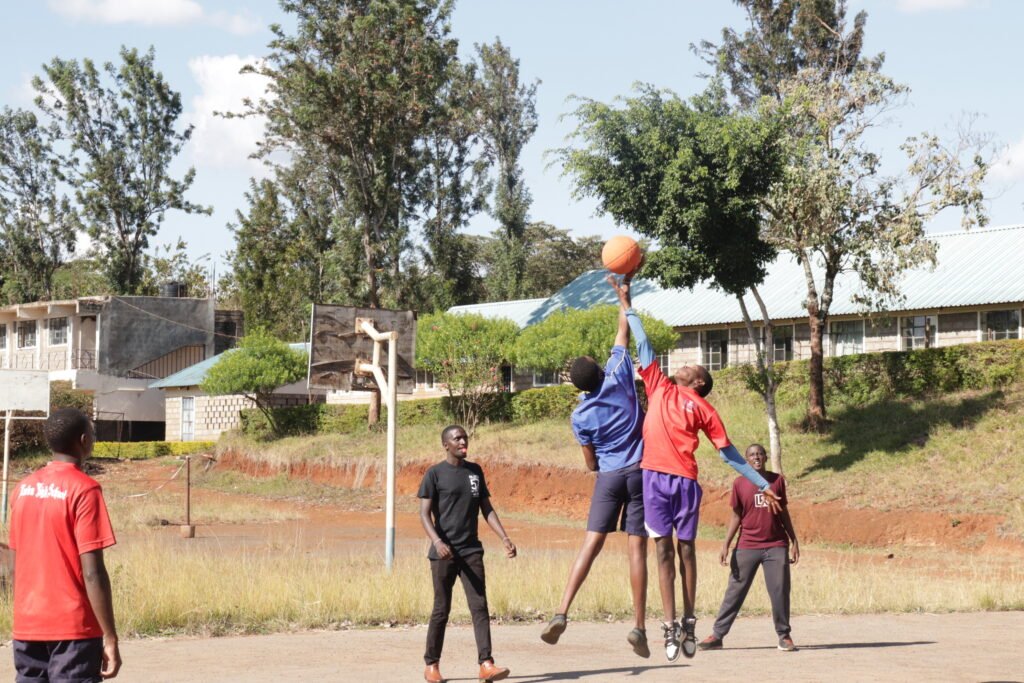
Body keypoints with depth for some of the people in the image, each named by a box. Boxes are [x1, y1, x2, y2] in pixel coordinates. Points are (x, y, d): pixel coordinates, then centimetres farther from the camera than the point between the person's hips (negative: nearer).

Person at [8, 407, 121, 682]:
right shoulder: (84, 489, -11)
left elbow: (19, 562, 13)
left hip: (27, 628, 6)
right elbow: (92, 573, -15)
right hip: (73, 628, -6)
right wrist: (110, 638, -13)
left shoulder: (23, 489, 8)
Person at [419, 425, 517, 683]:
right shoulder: (435, 474, -2)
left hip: (471, 550, 4)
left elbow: (487, 509, 15)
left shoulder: (475, 471, 14)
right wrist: (437, 542, -25)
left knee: (479, 606, -8)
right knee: (441, 610, 2)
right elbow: (424, 514, -8)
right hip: (444, 552, -4)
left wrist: (504, 538, 3)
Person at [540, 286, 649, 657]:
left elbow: (591, 463, 7)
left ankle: (561, 613, -16)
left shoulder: (580, 417, -1)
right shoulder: (618, 379, -5)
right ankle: (639, 626, -4)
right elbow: (623, 331, 5)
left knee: (591, 544, -1)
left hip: (608, 476, 0)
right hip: (639, 472, 0)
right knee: (637, 547, -1)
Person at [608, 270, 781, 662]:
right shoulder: (659, 387, 20)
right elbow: (643, 346, 26)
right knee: (663, 548, -1)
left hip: (685, 480, -2)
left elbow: (728, 452, 13)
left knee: (685, 548, 3)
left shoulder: (703, 408, 13)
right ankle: (670, 625, -3)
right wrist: (626, 304, 29)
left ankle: (688, 622, 7)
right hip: (654, 477, 2)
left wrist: (762, 485, 10)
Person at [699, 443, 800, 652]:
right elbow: (736, 516, 6)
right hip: (747, 547, -1)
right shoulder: (740, 483, 2)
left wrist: (794, 541, 11)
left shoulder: (777, 480, 6)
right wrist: (726, 545, -1)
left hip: (776, 546, 1)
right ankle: (717, 635, 4)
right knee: (735, 591, 1)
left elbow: (783, 512, 13)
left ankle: (784, 636, 6)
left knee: (780, 592, -4)